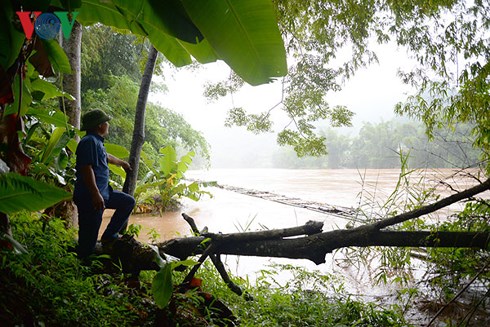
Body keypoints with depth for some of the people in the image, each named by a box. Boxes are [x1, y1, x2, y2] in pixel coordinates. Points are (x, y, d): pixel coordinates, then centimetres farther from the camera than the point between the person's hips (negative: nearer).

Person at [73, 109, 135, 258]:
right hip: (89, 197, -10)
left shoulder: (97, 141, 17)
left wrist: (122, 163, 56)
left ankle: (109, 236, 18)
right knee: (89, 236, -5)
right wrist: (96, 195, -29)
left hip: (103, 191, 10)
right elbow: (87, 168, -25)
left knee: (128, 201, 16)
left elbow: (106, 156, 38)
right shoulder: (89, 141, -15)